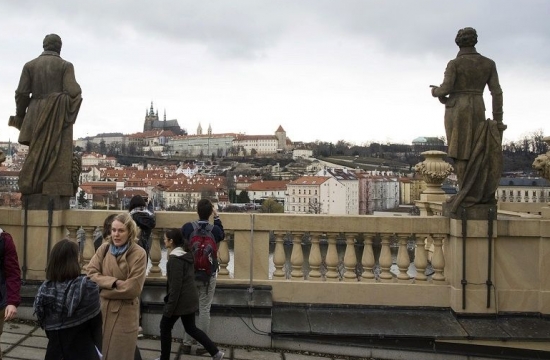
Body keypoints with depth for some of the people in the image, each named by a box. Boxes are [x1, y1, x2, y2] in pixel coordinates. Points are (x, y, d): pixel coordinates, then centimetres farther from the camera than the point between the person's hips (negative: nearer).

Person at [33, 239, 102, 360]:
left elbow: (43, 323, 6)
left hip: (55, 350, 4)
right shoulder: (87, 286, -19)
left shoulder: (44, 289, -5)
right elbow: (96, 323, -12)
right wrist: (97, 345, 4)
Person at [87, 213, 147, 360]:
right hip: (101, 309, 4)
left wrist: (104, 289, -9)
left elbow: (133, 288, -17)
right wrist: (113, 282, -19)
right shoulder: (104, 248, 2)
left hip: (124, 312, -4)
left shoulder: (138, 254, -12)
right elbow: (91, 273, -5)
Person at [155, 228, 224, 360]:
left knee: (165, 327, 10)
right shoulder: (187, 254, 9)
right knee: (191, 328, 16)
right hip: (190, 298, 9)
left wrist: (169, 307, -18)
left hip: (180, 300, -9)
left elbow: (175, 285, -21)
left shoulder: (175, 258, -18)